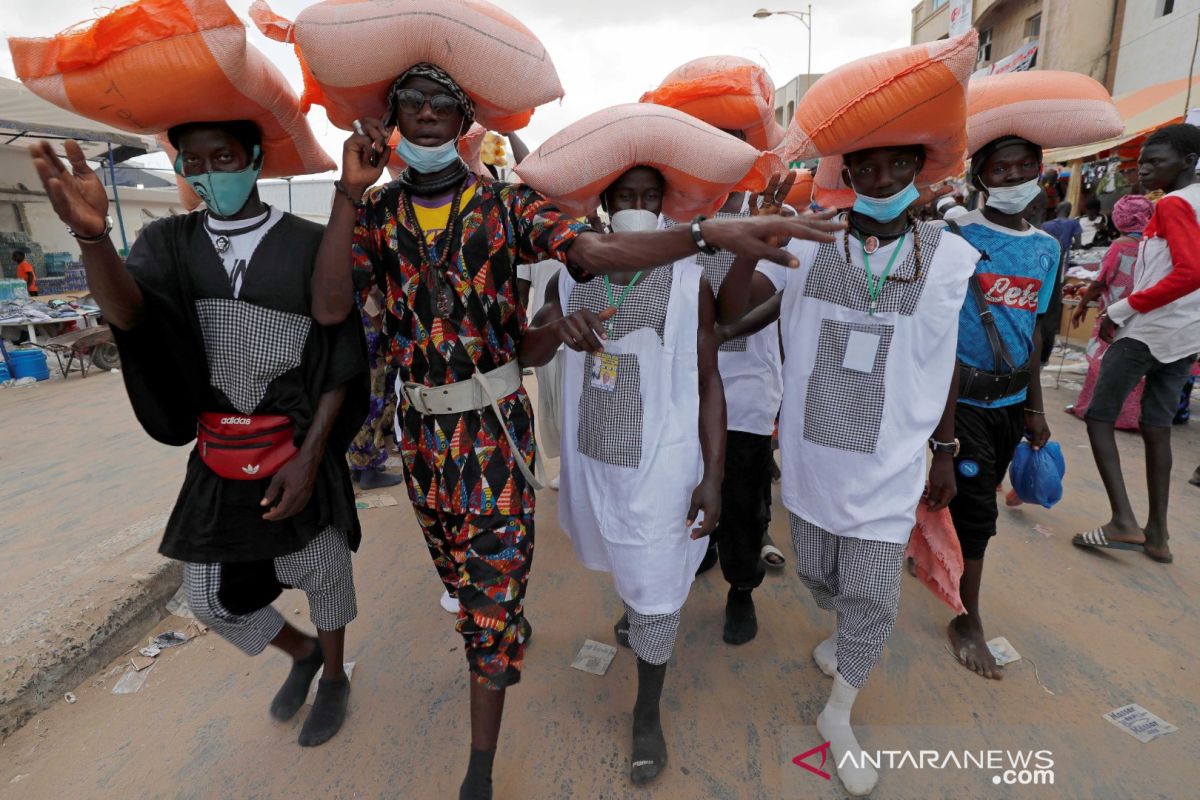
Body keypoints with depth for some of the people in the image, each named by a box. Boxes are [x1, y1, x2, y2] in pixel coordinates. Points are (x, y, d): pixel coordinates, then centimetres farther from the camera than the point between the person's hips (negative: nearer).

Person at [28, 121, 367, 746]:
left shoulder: (309, 245, -8)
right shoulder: (171, 243, 0)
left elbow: (341, 363, -8)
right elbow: (125, 310, -21)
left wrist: (309, 459, -13)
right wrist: (91, 235, -42)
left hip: (301, 454, -3)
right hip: (219, 463, 4)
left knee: (322, 574, 13)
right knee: (212, 600, 13)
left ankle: (333, 679, 42)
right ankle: (302, 653, 43)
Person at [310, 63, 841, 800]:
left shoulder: (506, 205, -6)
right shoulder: (376, 212, 2)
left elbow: (597, 250, -22)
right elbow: (329, 308, -12)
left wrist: (710, 231, -37)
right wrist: (350, 194, -18)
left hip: (495, 418, -4)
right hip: (422, 422, 4)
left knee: (494, 577, 0)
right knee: (455, 565, 23)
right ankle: (497, 635, 56)